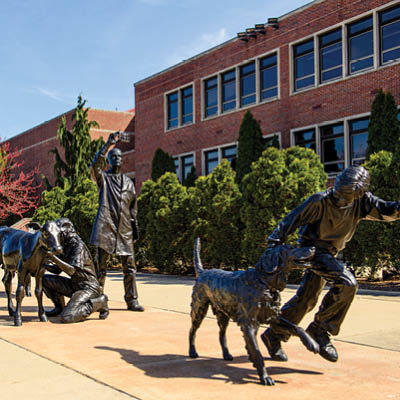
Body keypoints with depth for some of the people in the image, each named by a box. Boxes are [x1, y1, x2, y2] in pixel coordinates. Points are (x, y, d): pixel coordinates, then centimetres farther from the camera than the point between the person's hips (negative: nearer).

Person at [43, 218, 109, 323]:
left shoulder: (78, 245, -16)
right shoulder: (66, 246, 11)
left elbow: (71, 270, -27)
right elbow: (57, 270, 17)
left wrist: (53, 257, -29)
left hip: (88, 287, -9)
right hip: (73, 285, 9)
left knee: (66, 317, -25)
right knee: (45, 279, 2)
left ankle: (99, 303, -7)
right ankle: (59, 307, 16)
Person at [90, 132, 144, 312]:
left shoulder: (128, 181, 20)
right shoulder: (103, 177, 7)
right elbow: (95, 165, -15)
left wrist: (135, 224, 12)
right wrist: (108, 144, -18)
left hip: (124, 229, 4)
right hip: (105, 228, -4)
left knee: (129, 266, 2)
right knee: (101, 266, -1)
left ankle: (132, 300, 8)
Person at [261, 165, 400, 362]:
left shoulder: (361, 201, -6)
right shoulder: (320, 201, -20)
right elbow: (292, 219, -15)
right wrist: (274, 244, -16)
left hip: (330, 252, 7)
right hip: (313, 249, -7)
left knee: (306, 298, 11)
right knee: (347, 283, -24)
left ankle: (273, 335, 23)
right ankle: (320, 330, -14)